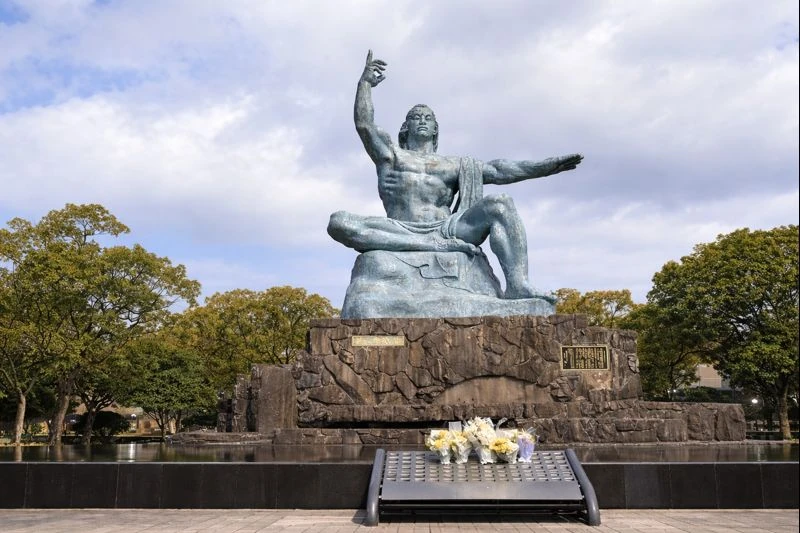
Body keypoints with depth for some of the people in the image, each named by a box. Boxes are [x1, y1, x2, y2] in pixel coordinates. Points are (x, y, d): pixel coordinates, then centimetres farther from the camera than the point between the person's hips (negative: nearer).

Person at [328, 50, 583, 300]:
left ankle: (517, 286, -39)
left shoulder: (453, 165, 25)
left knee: (501, 204, -21)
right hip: (401, 235, -2)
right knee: (338, 223, -30)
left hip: (446, 231, 2)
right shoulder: (390, 153, 22)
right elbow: (364, 124, 5)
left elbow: (497, 171, 15)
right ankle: (437, 245, -34)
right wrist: (365, 83, -6)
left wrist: (545, 166, 4)